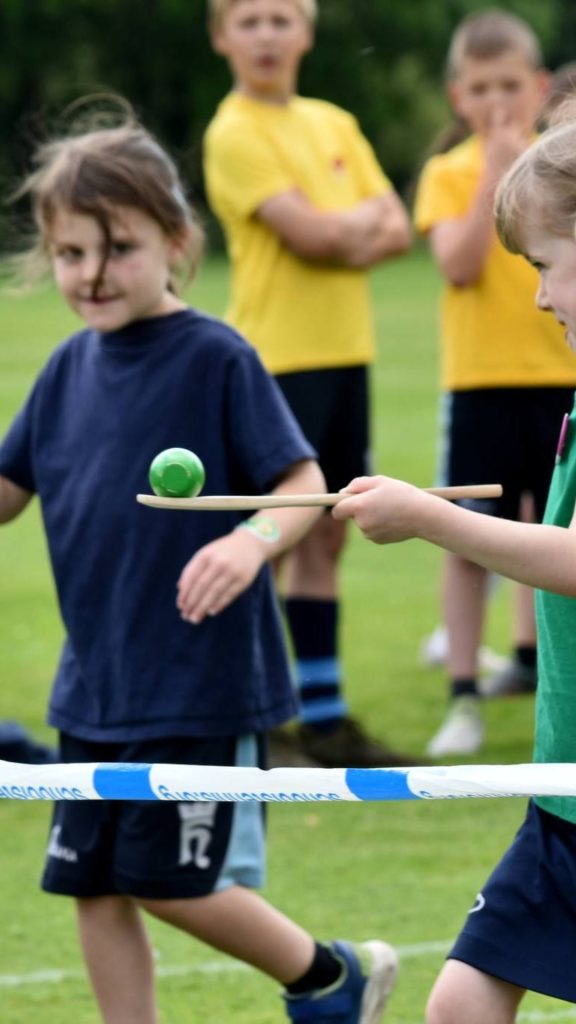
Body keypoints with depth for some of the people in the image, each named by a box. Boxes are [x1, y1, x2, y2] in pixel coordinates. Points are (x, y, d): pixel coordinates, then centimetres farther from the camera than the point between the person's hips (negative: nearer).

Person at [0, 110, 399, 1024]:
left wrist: (253, 541, -35)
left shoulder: (217, 359, -12)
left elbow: (304, 485, -16)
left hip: (201, 683, -6)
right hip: (94, 687, 6)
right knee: (92, 887, 7)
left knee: (169, 882, -2)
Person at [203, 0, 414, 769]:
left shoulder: (334, 124, 13)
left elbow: (397, 231, 6)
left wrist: (340, 236, -12)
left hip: (342, 351, 7)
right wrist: (367, 216, -1)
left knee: (323, 538, 10)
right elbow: (308, 231, -19)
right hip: (276, 354, -7)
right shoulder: (234, 135, -9)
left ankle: (326, 719, 14)